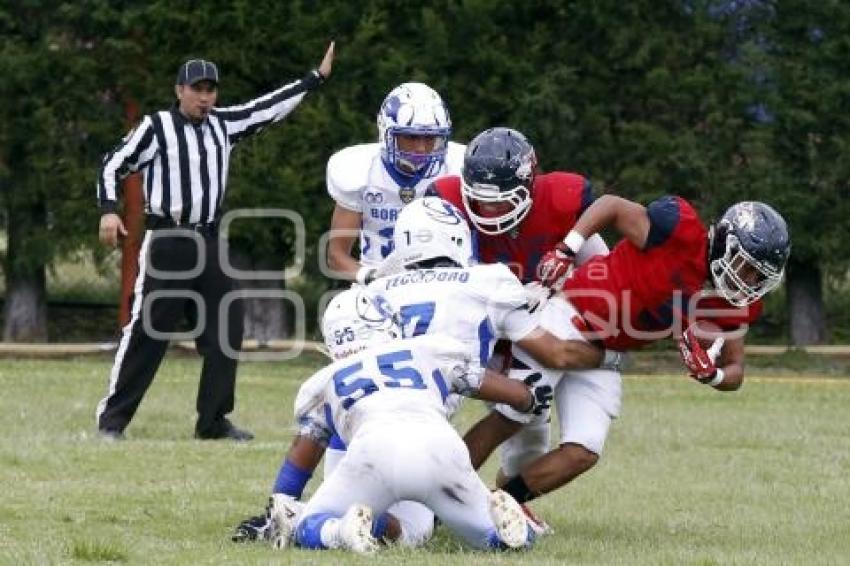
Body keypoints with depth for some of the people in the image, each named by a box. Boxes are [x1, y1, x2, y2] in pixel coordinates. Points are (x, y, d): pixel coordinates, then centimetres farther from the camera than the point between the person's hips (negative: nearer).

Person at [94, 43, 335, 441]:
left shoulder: (223, 125, 10)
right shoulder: (156, 128, -6)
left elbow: (267, 110, 17)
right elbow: (114, 166, -7)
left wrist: (316, 78, 18)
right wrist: (109, 210, -21)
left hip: (209, 243, 6)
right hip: (166, 241, -6)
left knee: (226, 331, 6)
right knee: (146, 332, -7)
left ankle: (213, 420, 15)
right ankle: (112, 419, -2)